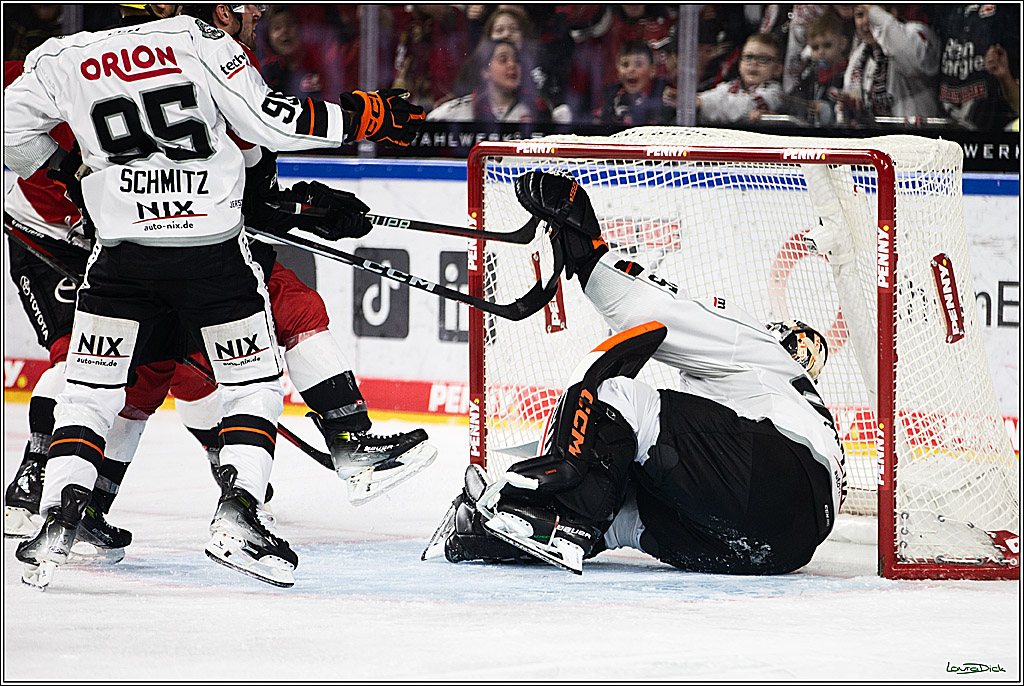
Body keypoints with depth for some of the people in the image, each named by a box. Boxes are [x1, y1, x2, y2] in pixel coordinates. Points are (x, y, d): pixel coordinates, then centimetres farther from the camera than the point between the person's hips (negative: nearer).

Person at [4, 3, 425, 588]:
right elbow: (271, 123, -8)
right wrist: (364, 116, 1)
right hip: (215, 251, -2)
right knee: (256, 385, 12)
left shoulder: (65, 58, 3)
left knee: (90, 392, 13)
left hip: (124, 251, 2)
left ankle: (59, 521, -2)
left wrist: (66, 170, 26)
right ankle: (235, 519, -3)